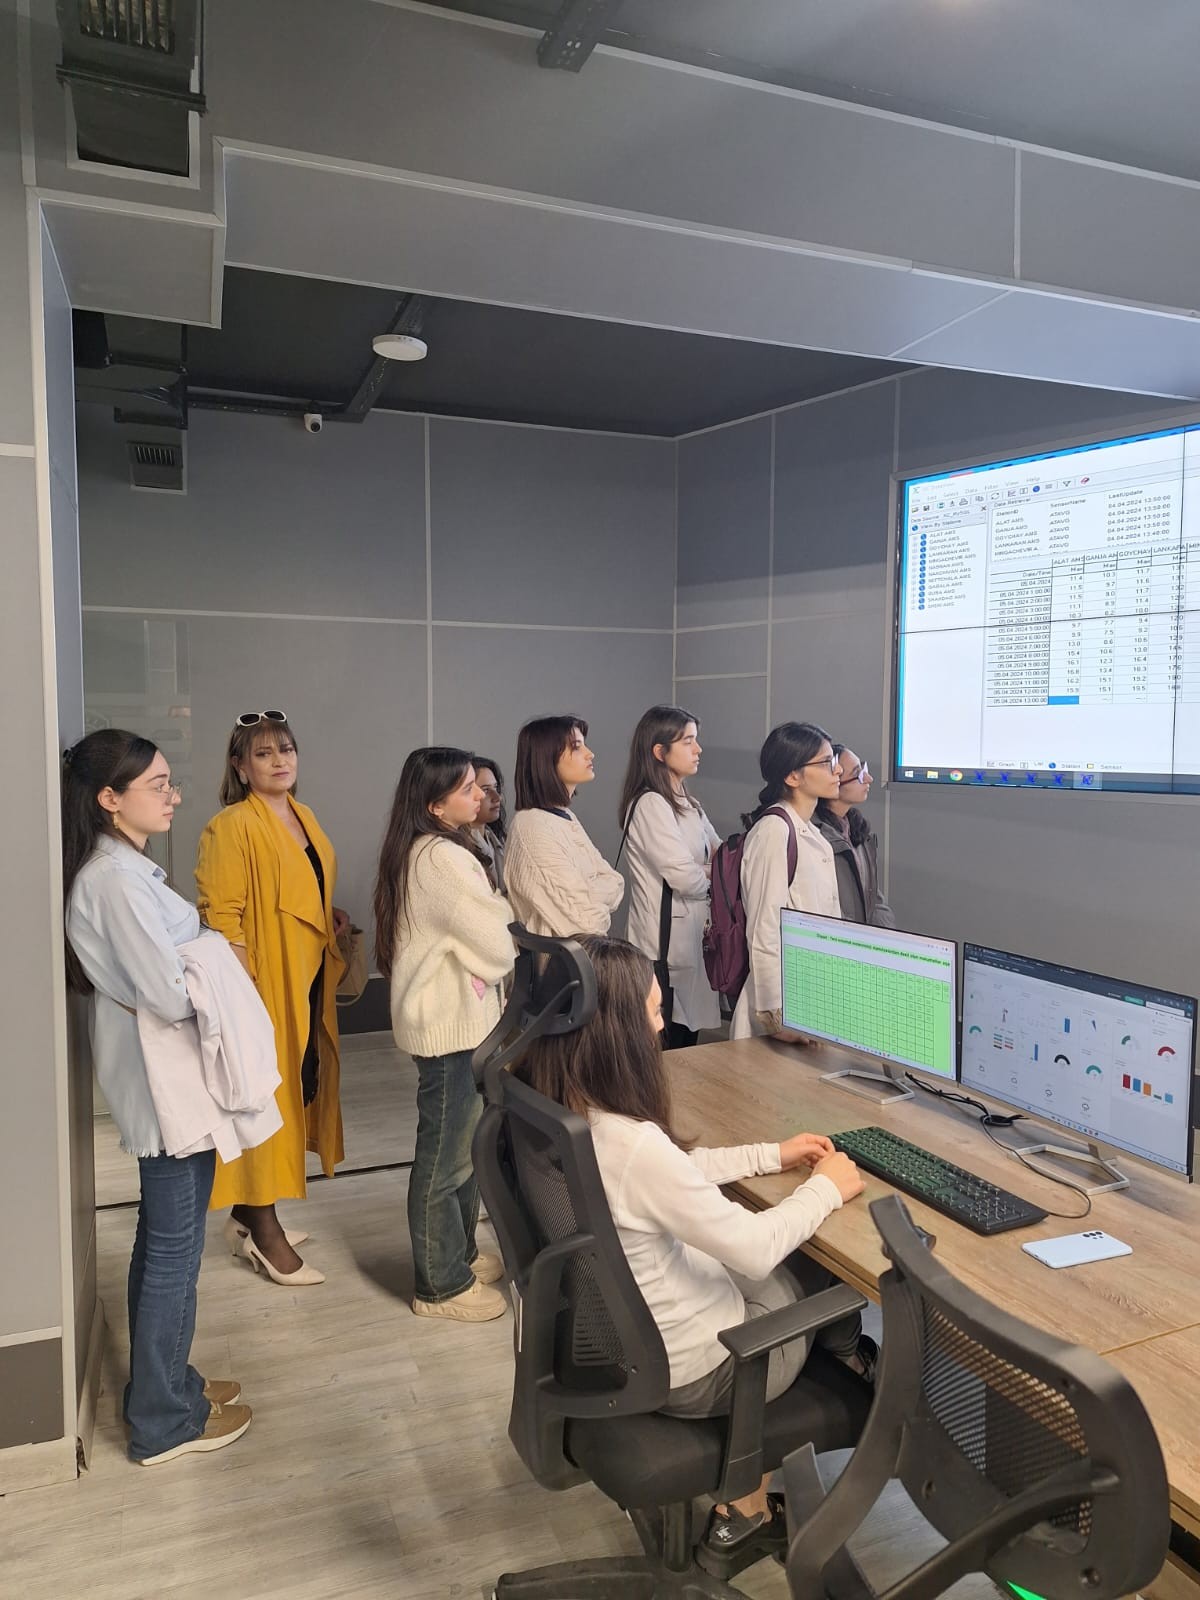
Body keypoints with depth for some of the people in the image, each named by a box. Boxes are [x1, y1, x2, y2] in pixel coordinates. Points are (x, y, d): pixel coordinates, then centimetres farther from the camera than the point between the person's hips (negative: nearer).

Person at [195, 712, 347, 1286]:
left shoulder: (303, 818, 11)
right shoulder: (232, 827, -14)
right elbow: (221, 917, -18)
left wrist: (329, 916, 7)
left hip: (306, 980, 9)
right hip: (263, 982, -9)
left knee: (297, 1085, 15)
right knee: (263, 1093, -1)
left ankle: (248, 1215, 29)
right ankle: (263, 1232, 11)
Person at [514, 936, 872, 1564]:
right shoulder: (632, 1145, -36)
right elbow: (754, 1248, -24)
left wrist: (772, 1155, 9)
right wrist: (824, 1189, -7)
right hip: (683, 1371, -7)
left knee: (783, 1267, 23)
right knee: (826, 1262, 14)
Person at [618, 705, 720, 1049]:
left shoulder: (686, 803, 15)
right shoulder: (650, 804, -14)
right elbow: (685, 877, -21)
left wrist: (705, 871, -8)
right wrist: (712, 874, 0)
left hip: (691, 936, 9)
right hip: (666, 943, -9)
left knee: (688, 1045, 12)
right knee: (668, 1056, -2)